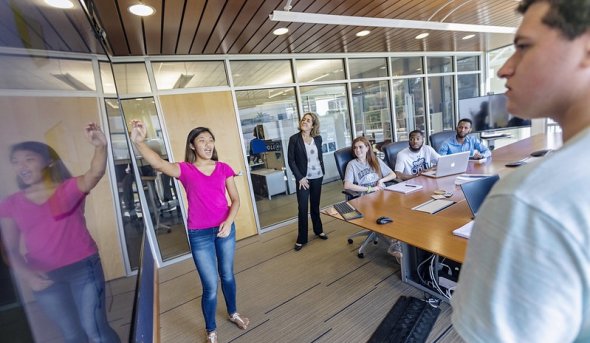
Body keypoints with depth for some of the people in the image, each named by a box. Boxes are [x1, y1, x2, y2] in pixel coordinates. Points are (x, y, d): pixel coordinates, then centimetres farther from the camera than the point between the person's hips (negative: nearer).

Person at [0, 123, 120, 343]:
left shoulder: (70, 189, -6)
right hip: (44, 277, 4)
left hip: (83, 267, -3)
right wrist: (26, 274, -13)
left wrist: (101, 146, -46)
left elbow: (96, 173, -28)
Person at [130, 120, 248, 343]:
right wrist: (139, 141, -47)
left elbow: (235, 199, 0)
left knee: (227, 275, 21)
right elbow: (158, 163, -30)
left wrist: (229, 221, -15)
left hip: (225, 229, 3)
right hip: (199, 234, -2)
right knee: (210, 286, 6)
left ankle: (233, 313, 48)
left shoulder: (223, 169, -2)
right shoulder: (185, 170, -8)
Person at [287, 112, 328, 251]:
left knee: (315, 205, 16)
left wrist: (323, 171, 8)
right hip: (303, 178, -3)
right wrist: (299, 177, -12)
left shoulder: (318, 138, 3)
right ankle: (301, 238, 14)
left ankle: (318, 230, 35)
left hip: (317, 177, 3)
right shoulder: (294, 139, -8)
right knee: (302, 208, 0)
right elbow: (291, 160, -8)